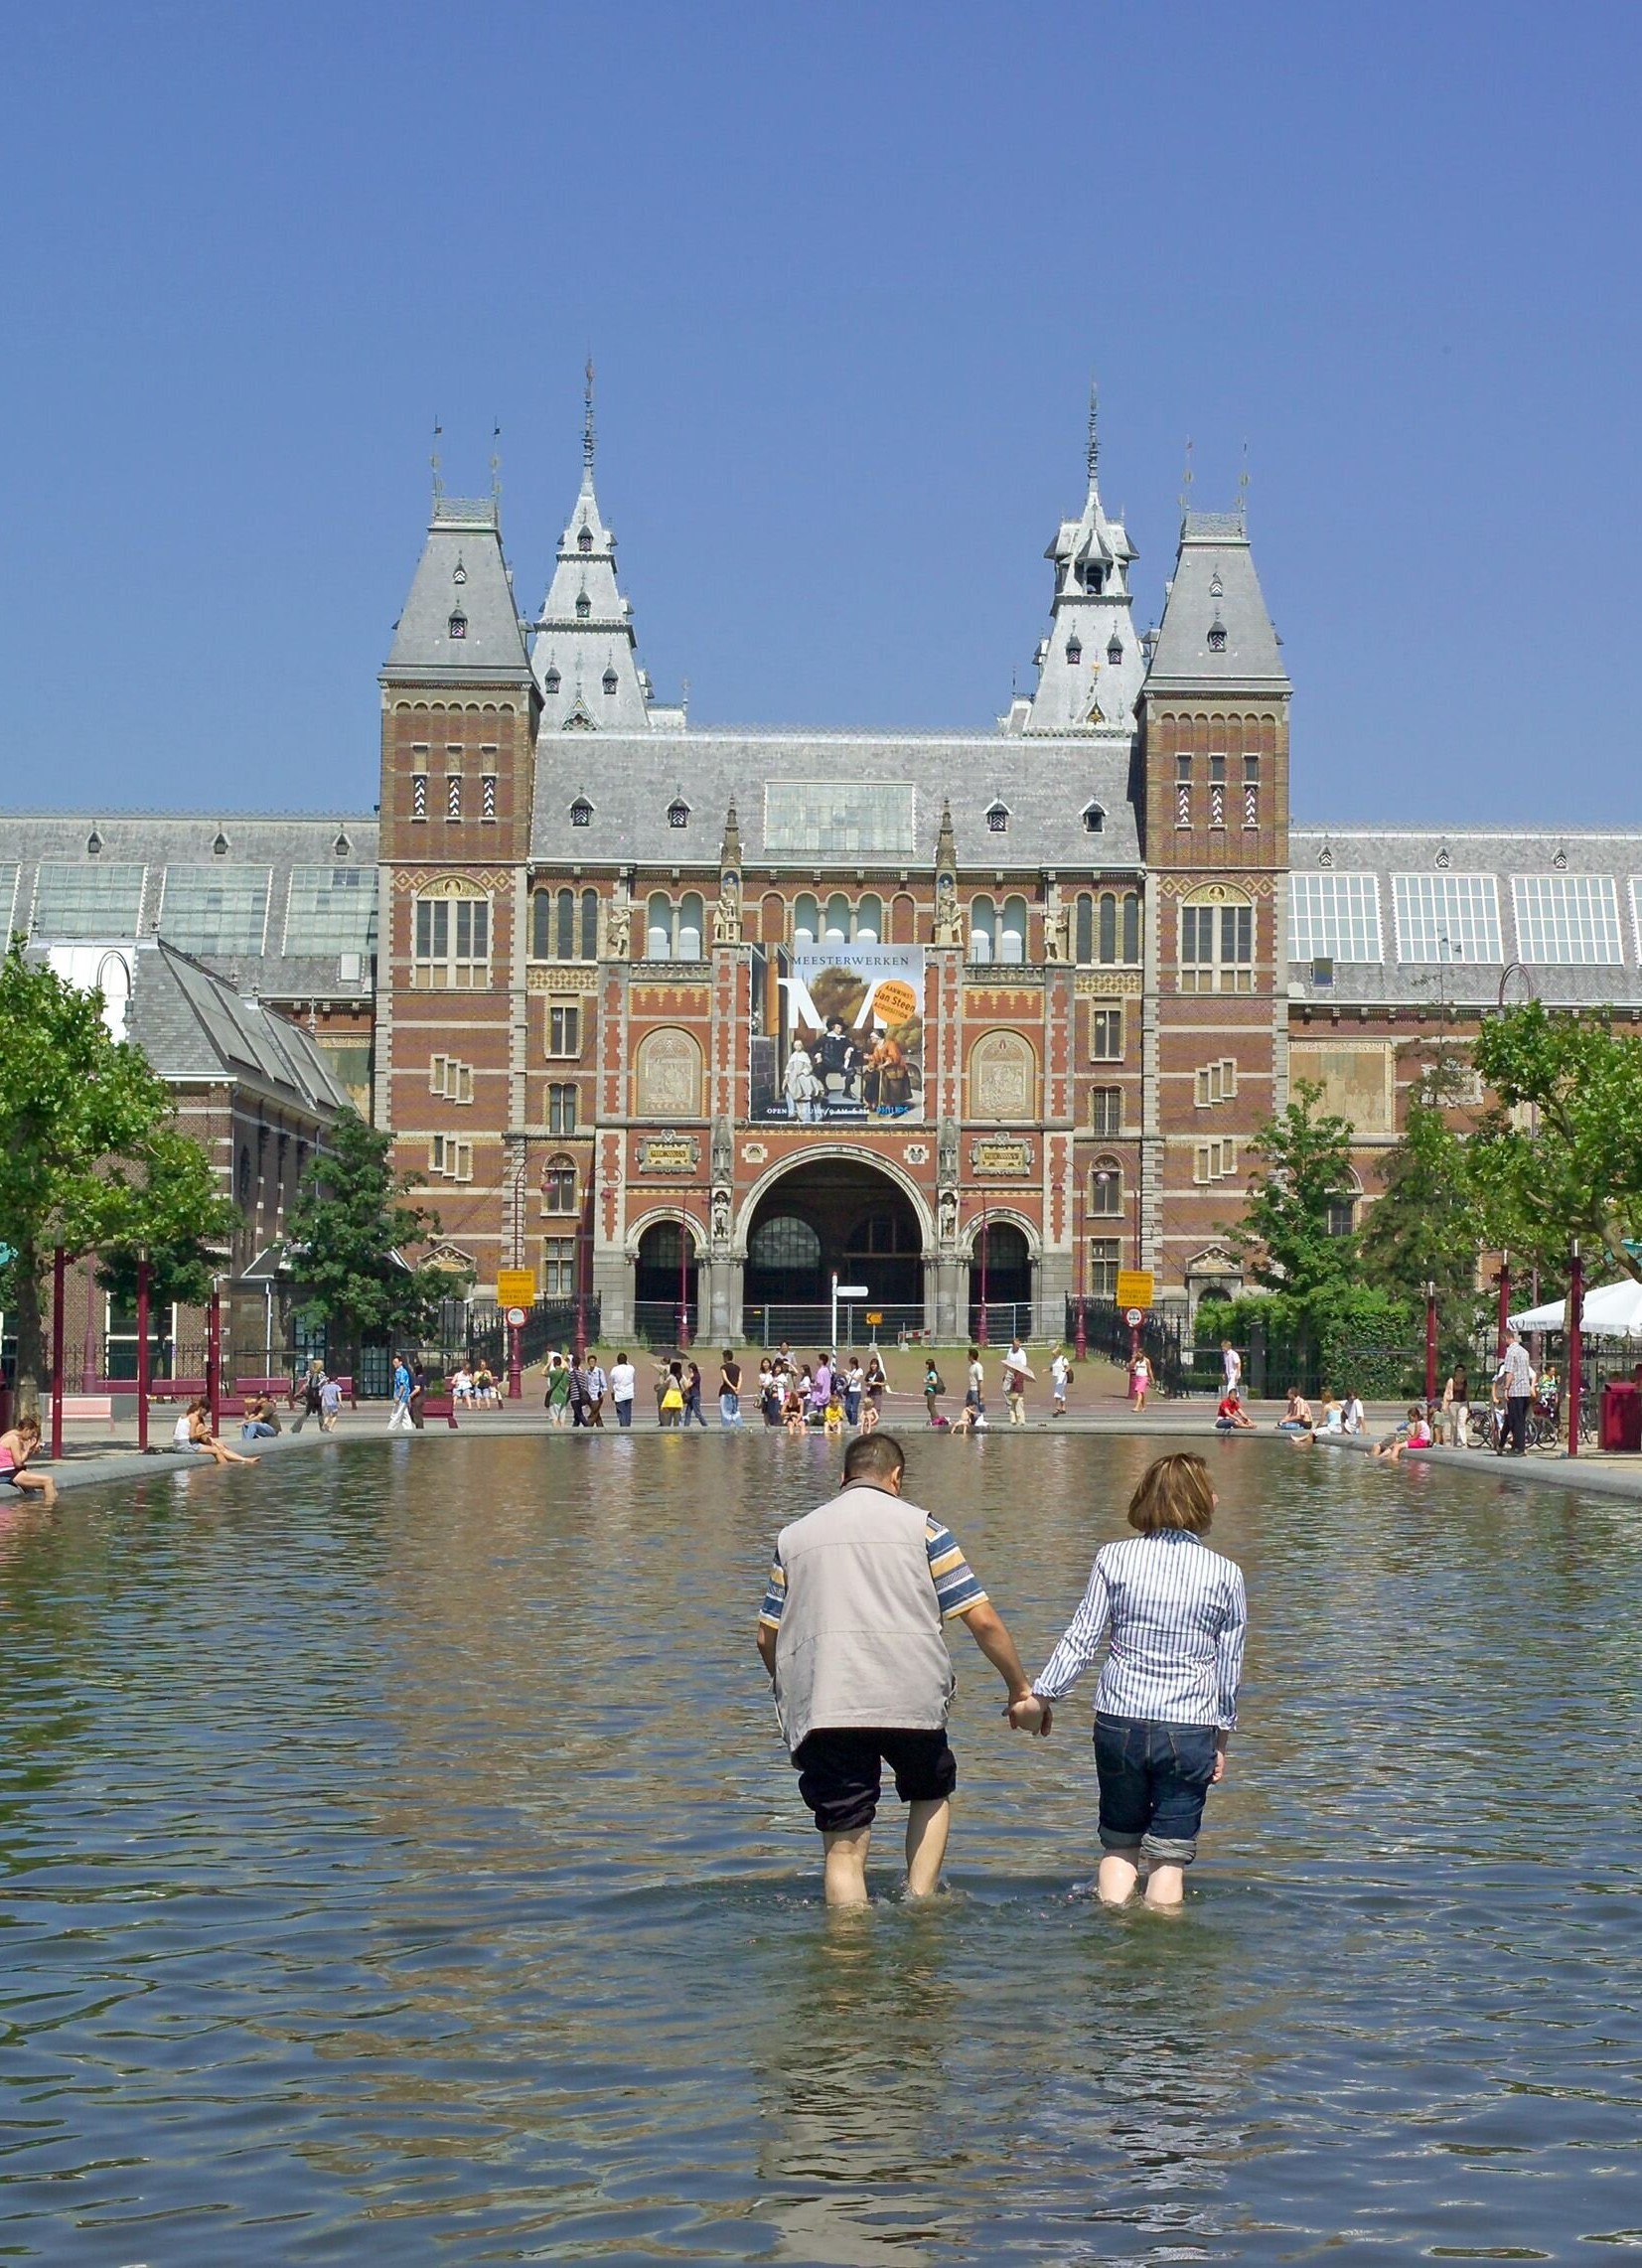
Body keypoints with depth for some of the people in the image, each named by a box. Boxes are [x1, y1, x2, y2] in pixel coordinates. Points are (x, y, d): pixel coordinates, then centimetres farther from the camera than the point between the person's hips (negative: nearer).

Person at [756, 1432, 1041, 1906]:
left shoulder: (794, 1536, 18)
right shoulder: (919, 1526, 9)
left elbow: (767, 1637, 17)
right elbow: (983, 1621, 4)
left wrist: (792, 1696, 34)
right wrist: (1019, 1688, 16)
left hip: (822, 1708, 1)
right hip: (911, 1701, -1)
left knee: (843, 1846, 4)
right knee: (932, 1793, 25)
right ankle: (920, 1902, 13)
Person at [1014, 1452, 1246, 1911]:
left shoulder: (1114, 1558, -2)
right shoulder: (1226, 1574, -1)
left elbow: (1082, 1637, -2)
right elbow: (1230, 1666, 5)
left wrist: (1041, 1696, 8)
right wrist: (1222, 1738, 16)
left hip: (1119, 1722, 1)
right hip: (1189, 1729, -1)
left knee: (1119, 1844, 18)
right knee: (1169, 1855, 6)